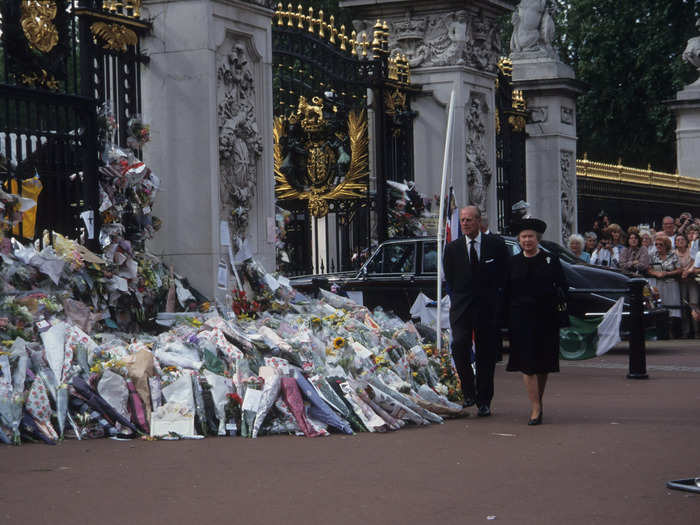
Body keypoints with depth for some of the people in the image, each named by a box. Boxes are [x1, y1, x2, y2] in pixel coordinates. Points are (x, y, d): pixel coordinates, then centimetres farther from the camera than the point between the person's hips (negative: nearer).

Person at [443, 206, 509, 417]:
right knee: (459, 346, -19)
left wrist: (498, 302, 3)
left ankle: (484, 401, 13)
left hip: (488, 309, 0)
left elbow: (504, 276, 8)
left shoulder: (496, 245, 3)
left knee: (486, 355, 3)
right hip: (461, 308, 0)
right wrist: (459, 300, 6)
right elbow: (450, 280, 13)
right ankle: (469, 391, -2)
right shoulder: (452, 249, 6)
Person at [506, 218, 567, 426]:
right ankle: (536, 408, -10)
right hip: (521, 319, 0)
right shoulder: (513, 263, 6)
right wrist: (506, 318, 1)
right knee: (527, 363, -8)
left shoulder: (550, 261, 4)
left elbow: (563, 288, 3)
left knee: (543, 362, 9)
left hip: (546, 318, 0)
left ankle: (538, 402, 25)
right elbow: (506, 292, 8)